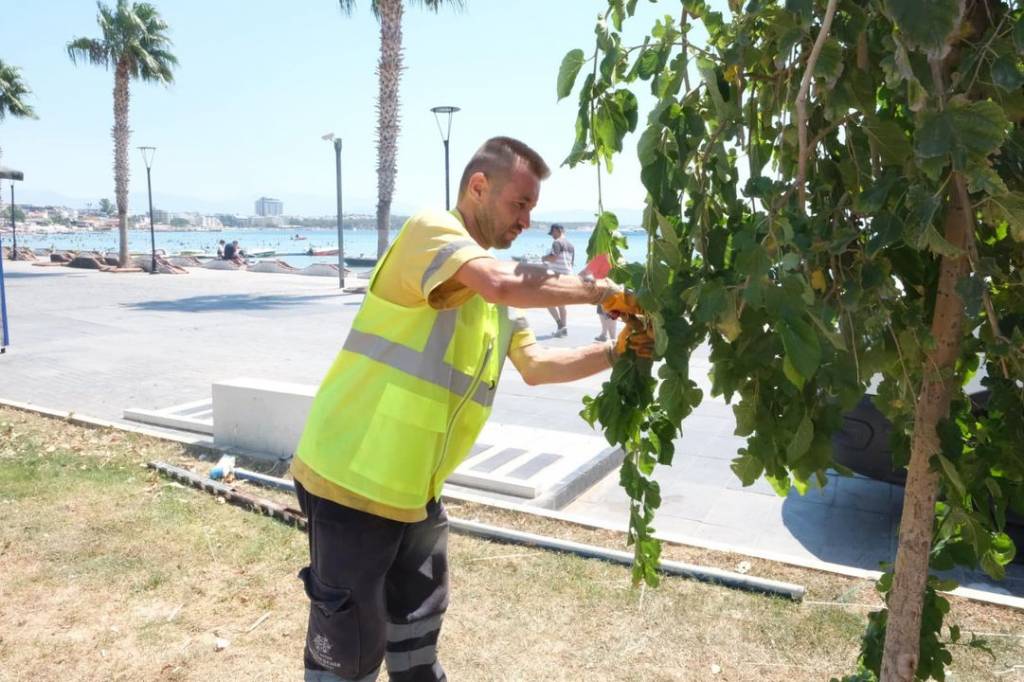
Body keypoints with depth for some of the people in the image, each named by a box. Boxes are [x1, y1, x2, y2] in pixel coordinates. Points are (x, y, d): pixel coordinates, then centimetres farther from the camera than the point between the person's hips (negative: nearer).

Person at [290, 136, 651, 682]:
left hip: (413, 487, 9)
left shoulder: (493, 292, 13)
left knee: (418, 622, 24)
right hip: (352, 476, -8)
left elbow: (535, 364, 16)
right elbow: (503, 283, -33)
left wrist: (615, 352, 4)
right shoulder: (430, 228, -14)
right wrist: (598, 291, -20)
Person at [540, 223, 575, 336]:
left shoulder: (557, 242, -10)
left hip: (557, 275, -9)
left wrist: (544, 258, -3)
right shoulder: (570, 245, 16)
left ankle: (560, 324, -11)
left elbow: (553, 258, -22)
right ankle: (563, 328, 14)